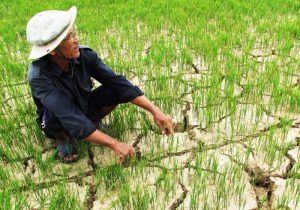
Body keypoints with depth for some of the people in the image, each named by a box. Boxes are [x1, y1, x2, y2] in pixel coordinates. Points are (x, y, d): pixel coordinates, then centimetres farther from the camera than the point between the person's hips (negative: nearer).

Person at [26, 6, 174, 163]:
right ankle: (62, 138, -5)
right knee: (57, 107, -38)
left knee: (115, 89, -21)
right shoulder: (39, 75, -34)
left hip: (83, 110, 3)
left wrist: (155, 111, -32)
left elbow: (116, 81, -25)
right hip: (56, 123, -3)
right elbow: (70, 117, -41)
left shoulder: (84, 55, -23)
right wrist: (114, 144, -44)